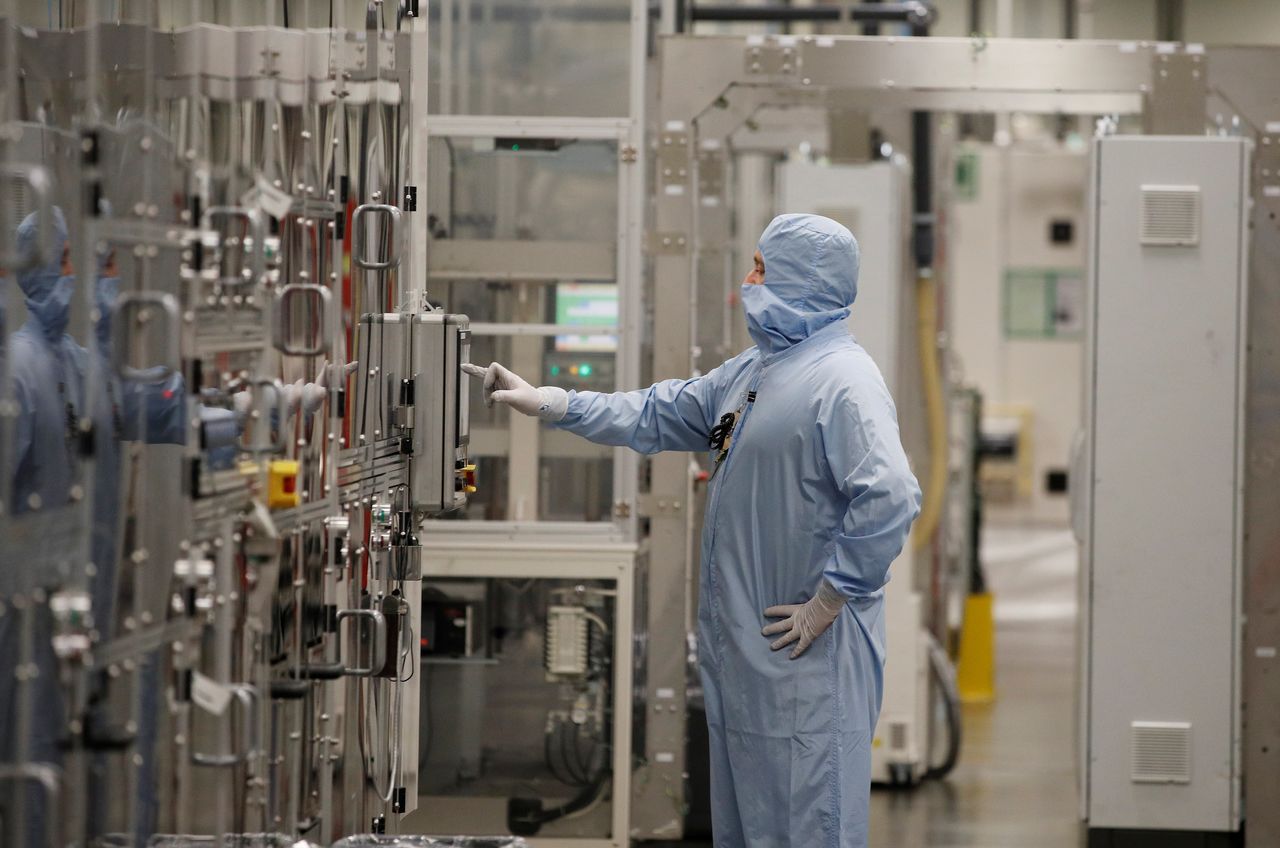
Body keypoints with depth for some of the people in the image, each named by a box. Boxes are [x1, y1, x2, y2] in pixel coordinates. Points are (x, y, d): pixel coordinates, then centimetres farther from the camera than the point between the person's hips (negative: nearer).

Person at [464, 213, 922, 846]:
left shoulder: (841, 380, -17)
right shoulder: (751, 371, 16)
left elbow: (889, 499, -28)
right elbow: (658, 416, 23)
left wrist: (826, 602, -22)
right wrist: (541, 402, 18)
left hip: (805, 649, -10)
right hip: (741, 645, 10)